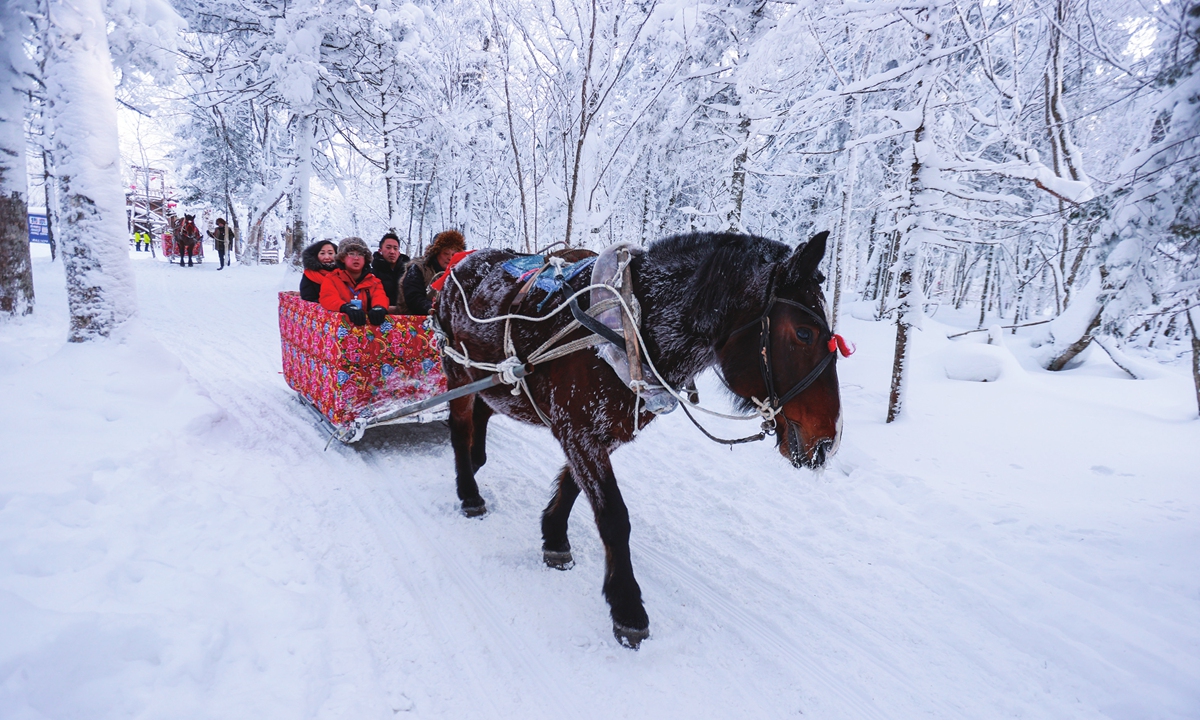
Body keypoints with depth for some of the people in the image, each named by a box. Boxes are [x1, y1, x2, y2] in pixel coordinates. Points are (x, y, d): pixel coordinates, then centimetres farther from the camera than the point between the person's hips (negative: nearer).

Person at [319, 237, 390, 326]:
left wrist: (379, 308, -29)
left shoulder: (374, 281, 16)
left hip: (368, 324, 2)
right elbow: (328, 298, -9)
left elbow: (380, 297, -4)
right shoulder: (331, 278, 10)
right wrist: (347, 307, -31)